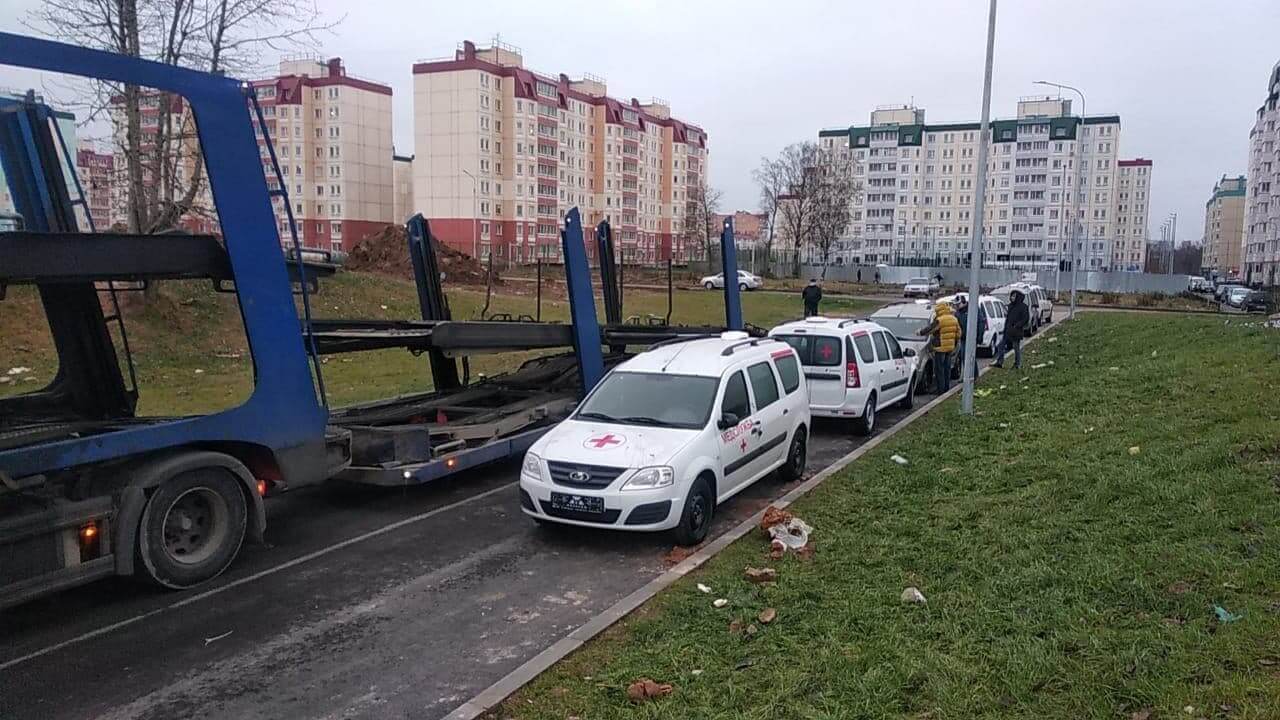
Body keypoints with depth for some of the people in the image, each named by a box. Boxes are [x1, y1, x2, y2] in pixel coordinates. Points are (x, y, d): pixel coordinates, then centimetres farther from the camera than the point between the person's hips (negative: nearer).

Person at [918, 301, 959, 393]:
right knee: (947, 368, 15)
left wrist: (920, 332, 6)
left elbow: (929, 329, -12)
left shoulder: (939, 320, -16)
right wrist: (955, 344, 22)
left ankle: (940, 389, -1)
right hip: (950, 347, 7)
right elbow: (958, 333, 13)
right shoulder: (954, 319, 7)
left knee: (939, 369, -1)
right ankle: (946, 387, 21)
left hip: (940, 347, -7)